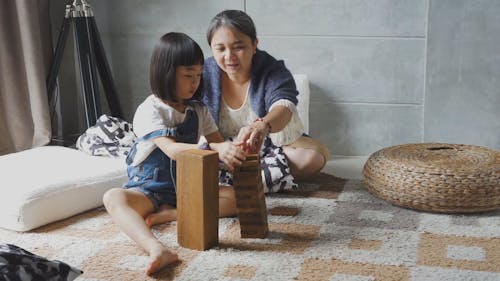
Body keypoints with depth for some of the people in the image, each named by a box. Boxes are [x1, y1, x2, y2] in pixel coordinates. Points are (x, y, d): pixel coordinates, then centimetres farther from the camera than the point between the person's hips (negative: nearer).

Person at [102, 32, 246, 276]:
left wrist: (234, 148, -18)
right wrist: (214, 149, -41)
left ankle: (170, 214, -25)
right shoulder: (149, 110, -13)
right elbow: (172, 149, -27)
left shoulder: (198, 111, 7)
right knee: (113, 197, -37)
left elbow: (219, 143, 6)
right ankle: (157, 249, -61)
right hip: (149, 189, -5)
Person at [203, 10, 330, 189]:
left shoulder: (273, 71, -15)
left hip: (272, 146, 0)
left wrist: (263, 125, -60)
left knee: (315, 154, -26)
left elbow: (283, 107, -35)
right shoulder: (204, 74, -9)